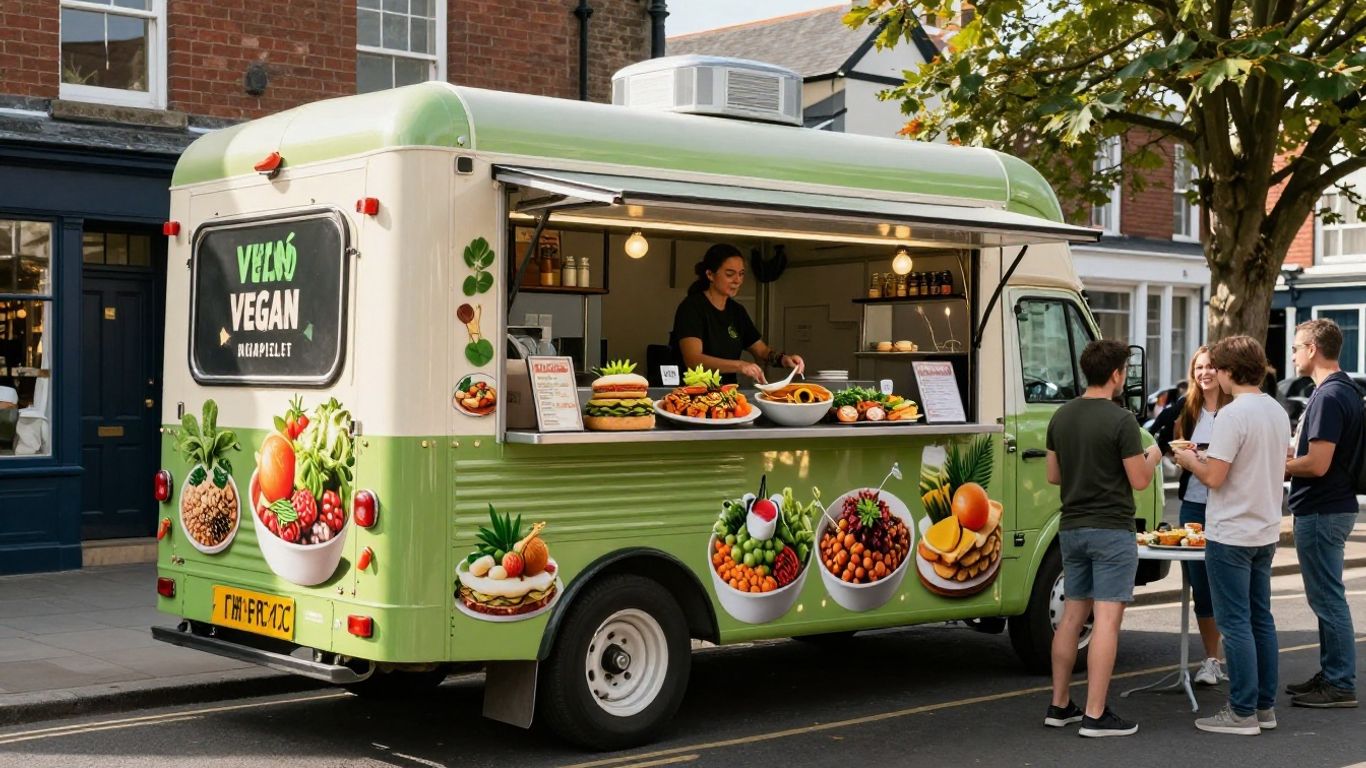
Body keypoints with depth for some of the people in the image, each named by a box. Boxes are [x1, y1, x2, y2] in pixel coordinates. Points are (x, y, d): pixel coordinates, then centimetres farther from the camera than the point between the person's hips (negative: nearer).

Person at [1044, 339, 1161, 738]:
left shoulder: (1061, 417, 6)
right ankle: (1095, 715, -6)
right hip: (1111, 530, -7)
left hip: (1072, 528, 7)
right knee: (1106, 620, -5)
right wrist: (1152, 457, 8)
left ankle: (1059, 706, 19)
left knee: (1072, 616, 14)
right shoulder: (1121, 421, -14)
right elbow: (1139, 480, -11)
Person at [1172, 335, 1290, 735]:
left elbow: (1214, 477, -21)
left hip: (1231, 535, -8)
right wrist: (1209, 458, 17)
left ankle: (1243, 712, 1)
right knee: (1260, 619, 15)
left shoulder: (1233, 415, -19)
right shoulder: (1277, 411, 8)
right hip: (1266, 532, 8)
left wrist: (1190, 461, 0)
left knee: (1236, 624, -2)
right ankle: (1265, 706, 21)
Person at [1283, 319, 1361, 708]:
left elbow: (1317, 464, -25)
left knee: (1327, 599, -4)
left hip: (1321, 512, -10)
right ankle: (1330, 674, 25)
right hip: (1332, 506, 10)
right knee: (1327, 597, 16)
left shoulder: (1328, 397, -20)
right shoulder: (1344, 391, 12)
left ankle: (1340, 685, 2)